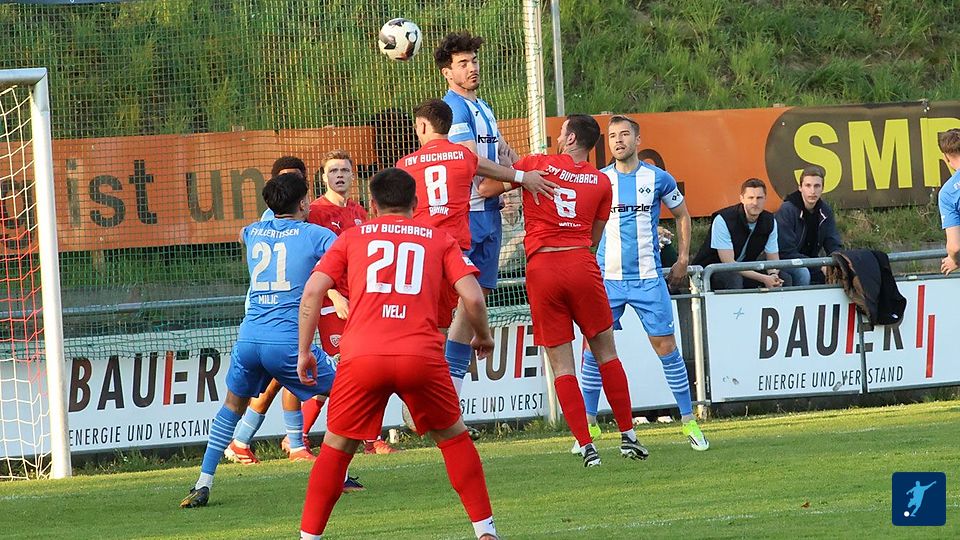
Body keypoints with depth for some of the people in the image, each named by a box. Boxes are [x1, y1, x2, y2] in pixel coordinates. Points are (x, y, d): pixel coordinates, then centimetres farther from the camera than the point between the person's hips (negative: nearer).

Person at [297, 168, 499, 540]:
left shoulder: (352, 238, 18)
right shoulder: (439, 240, 18)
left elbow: (312, 291, 7)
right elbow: (472, 297, 6)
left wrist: (304, 351, 14)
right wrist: (483, 337, 24)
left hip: (361, 357, 0)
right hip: (422, 356, 0)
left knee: (336, 448, 14)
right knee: (453, 437, 20)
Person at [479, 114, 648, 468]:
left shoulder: (536, 165, 3)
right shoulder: (601, 182, 11)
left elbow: (486, 189, 9)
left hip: (541, 267, -1)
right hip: (581, 265, 1)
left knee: (561, 363, 2)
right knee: (605, 352, 12)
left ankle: (586, 446, -3)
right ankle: (628, 436, 14)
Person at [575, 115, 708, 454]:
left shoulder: (658, 179, 2)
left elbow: (682, 215, 16)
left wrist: (683, 260, 11)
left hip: (648, 278, -1)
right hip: (607, 278, 1)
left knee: (666, 347, -3)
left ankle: (688, 421, 6)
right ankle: (589, 424, 8)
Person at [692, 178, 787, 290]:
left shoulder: (769, 222, -3)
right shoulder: (723, 220, -23)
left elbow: (773, 259, 4)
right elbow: (728, 263, -26)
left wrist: (773, 275, -22)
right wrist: (764, 278, -31)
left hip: (745, 271, 6)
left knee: (784, 279, -11)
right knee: (734, 279, -38)